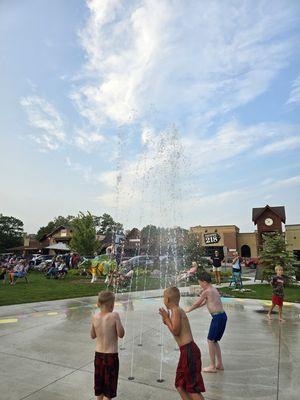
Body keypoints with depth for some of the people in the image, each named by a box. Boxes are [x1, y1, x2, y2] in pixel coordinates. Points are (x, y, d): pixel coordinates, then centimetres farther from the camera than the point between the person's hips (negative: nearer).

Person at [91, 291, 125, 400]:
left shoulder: (95, 317, -6)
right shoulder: (114, 316, -20)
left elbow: (93, 336, 6)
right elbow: (121, 334, -16)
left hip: (98, 355, 5)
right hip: (111, 356, -4)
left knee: (99, 386, 22)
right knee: (109, 388, 11)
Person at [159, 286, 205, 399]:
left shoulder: (176, 311, -14)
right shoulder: (179, 310, 14)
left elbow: (175, 331, -20)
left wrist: (166, 318, -11)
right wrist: (167, 321, 15)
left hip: (189, 350, -10)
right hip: (186, 351, 10)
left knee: (192, 388, -4)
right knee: (180, 385, 18)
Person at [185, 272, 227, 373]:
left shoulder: (206, 291, -13)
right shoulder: (214, 289, 15)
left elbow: (197, 303, -1)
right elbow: (204, 302, 25)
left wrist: (189, 309, 16)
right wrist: (192, 308, 31)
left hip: (217, 317, -9)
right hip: (222, 316, 9)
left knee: (210, 341, 4)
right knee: (214, 341, 19)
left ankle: (212, 366, 12)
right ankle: (220, 364, 27)